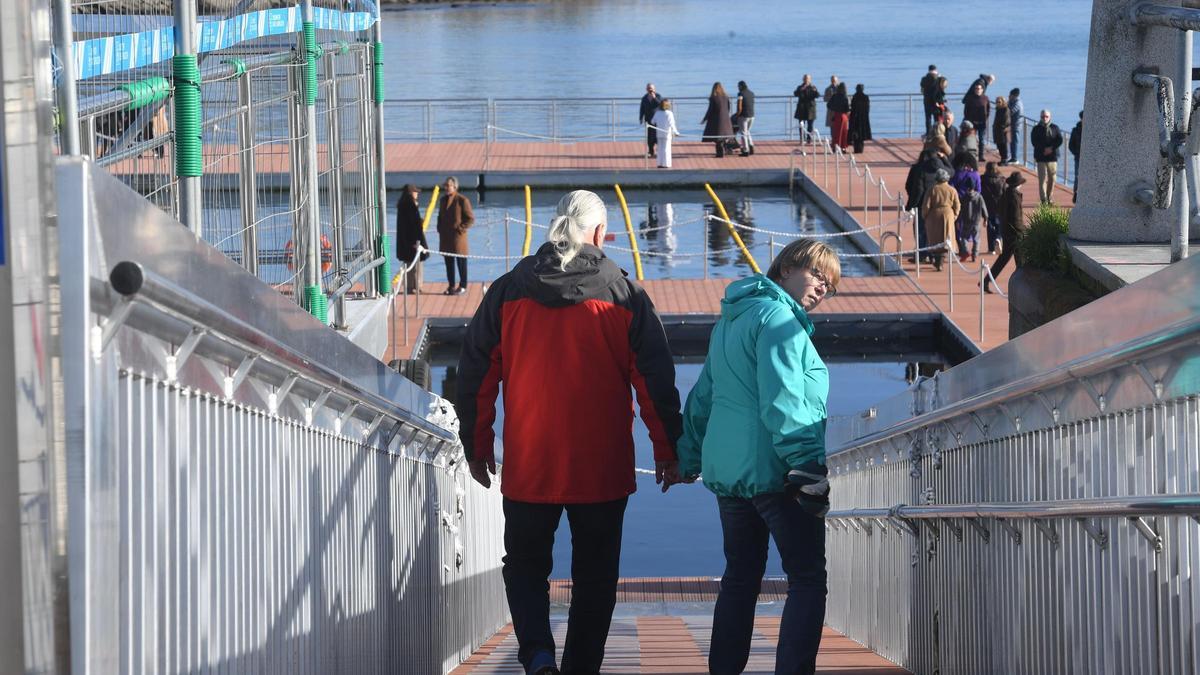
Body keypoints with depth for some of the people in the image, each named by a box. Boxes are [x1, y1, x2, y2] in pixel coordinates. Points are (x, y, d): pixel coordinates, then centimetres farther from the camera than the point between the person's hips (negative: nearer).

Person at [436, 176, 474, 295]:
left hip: (458, 237, -7)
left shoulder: (462, 200, -9)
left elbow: (470, 219, -8)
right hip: (445, 237, 7)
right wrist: (440, 229, 11)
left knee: (461, 262, 0)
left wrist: (460, 229, -13)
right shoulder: (443, 200, 12)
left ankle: (462, 286, 7)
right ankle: (451, 286, 18)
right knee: (449, 262, 10)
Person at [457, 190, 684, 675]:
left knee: (524, 564, 13)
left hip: (527, 468, 1)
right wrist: (668, 449, 9)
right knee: (594, 576, 12)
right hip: (603, 470, -1)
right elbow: (656, 379, -1)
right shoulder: (623, 293, -3)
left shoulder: (508, 291, 1)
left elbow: (476, 374, 6)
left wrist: (477, 446, 16)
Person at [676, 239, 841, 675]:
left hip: (727, 473, 9)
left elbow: (703, 397, 22)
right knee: (808, 580, -5)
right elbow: (783, 403, -20)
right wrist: (807, 468, -23)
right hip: (774, 472, -9)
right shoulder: (779, 320, -11)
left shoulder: (730, 319, 18)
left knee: (740, 578, 17)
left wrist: (688, 459, 27)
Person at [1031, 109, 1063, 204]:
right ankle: (1043, 199, -9)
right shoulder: (1036, 129, 4)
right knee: (1042, 179, -8)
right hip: (1041, 158, -2)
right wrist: (1044, 149, -16)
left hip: (1052, 157, 2)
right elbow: (1034, 142, -6)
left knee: (1052, 178, 5)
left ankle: (1050, 197, 19)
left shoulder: (1055, 128, 9)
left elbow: (1060, 140, 1)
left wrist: (1051, 148, -13)